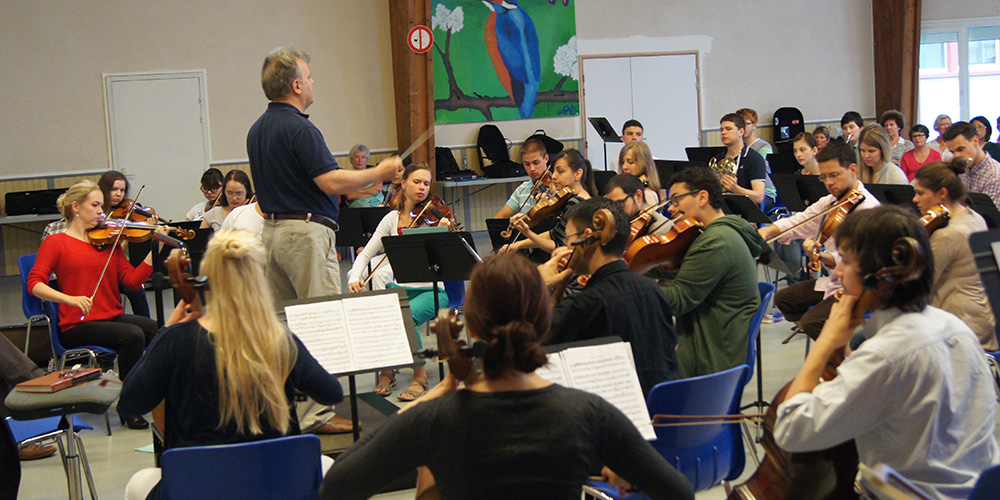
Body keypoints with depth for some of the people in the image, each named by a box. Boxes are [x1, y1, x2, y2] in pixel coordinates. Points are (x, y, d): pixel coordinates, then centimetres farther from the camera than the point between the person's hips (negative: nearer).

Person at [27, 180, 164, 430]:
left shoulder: (108, 240, 16)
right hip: (77, 326, -4)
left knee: (159, 330, -25)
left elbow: (132, 280, 5)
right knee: (133, 334, -31)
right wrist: (69, 299, -25)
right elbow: (35, 284, -9)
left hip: (113, 317, 4)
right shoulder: (56, 243, 4)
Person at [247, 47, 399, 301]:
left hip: (270, 231, 10)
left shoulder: (256, 130, 13)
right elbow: (331, 182, -22)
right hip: (306, 233, -10)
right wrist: (378, 173, -12)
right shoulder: (300, 129, -17)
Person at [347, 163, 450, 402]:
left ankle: (420, 376, -11)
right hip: (401, 288, 3)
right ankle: (386, 372, -3)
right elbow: (366, 254, 6)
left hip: (432, 290, -3)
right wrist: (355, 278, -12)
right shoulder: (393, 219, 7)